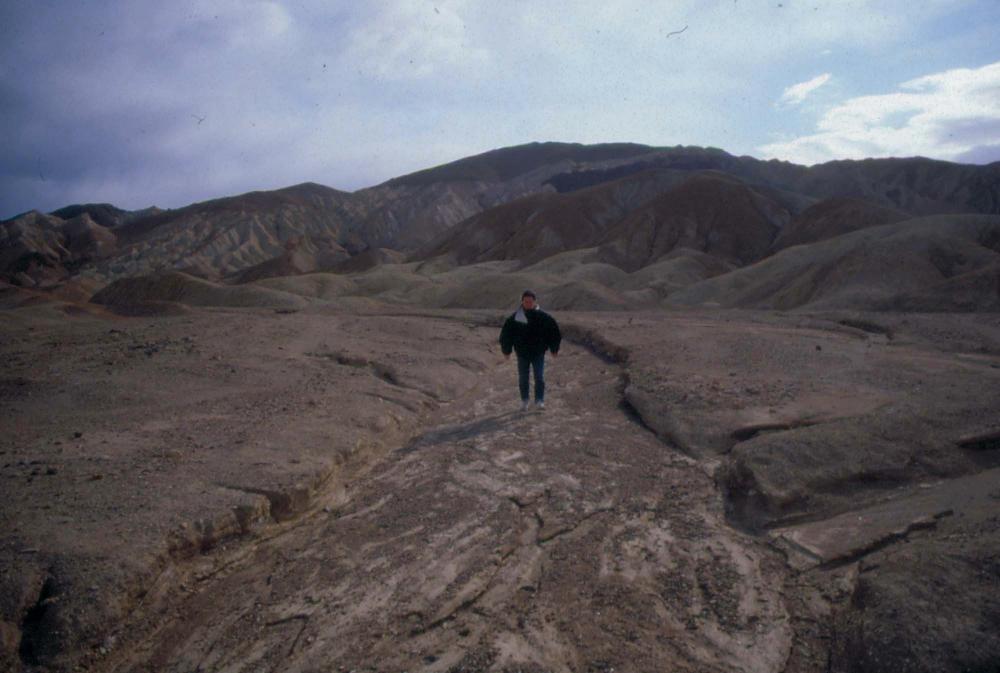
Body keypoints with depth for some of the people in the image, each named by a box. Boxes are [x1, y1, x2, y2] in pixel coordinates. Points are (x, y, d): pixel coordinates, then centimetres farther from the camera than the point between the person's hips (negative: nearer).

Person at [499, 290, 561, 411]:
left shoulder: (543, 317, -5)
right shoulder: (515, 318, -4)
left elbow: (554, 330, 5)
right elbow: (506, 333, 5)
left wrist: (554, 349, 6)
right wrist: (506, 350, 6)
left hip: (538, 353, -1)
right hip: (522, 354, 1)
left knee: (539, 378, -6)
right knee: (523, 379, 7)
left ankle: (540, 401, 3)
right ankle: (524, 401, 21)